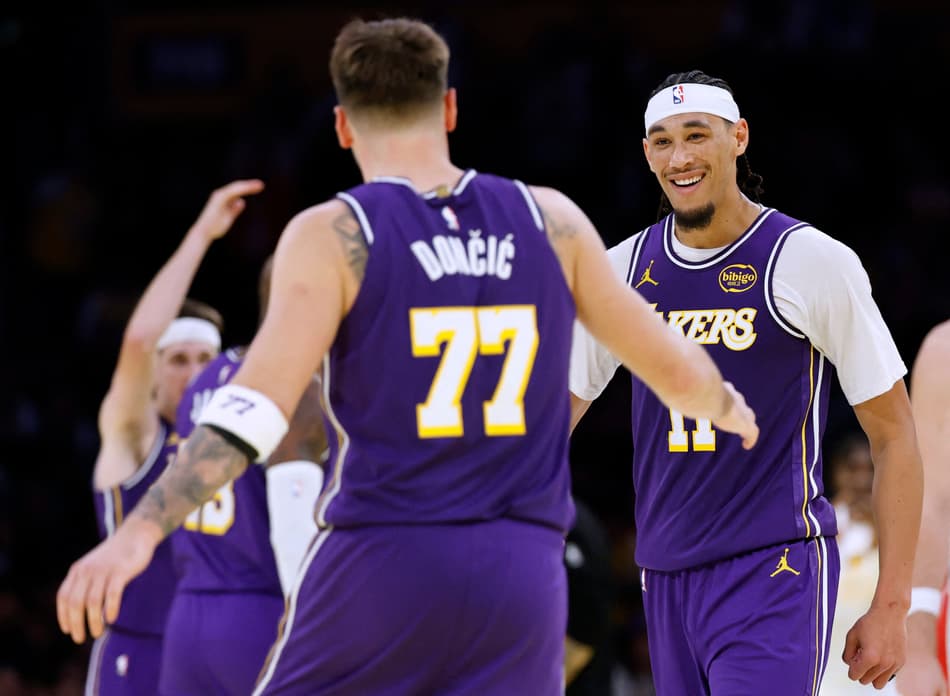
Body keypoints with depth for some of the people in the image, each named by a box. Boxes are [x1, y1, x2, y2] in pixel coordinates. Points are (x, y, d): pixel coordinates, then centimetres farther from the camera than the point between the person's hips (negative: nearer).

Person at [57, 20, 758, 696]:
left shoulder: (333, 236, -3)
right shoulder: (549, 221, 7)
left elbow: (261, 401, -17)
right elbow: (673, 369, 15)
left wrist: (139, 533, -23)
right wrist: (728, 407, 38)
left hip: (378, 570, -2)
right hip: (521, 579, 3)